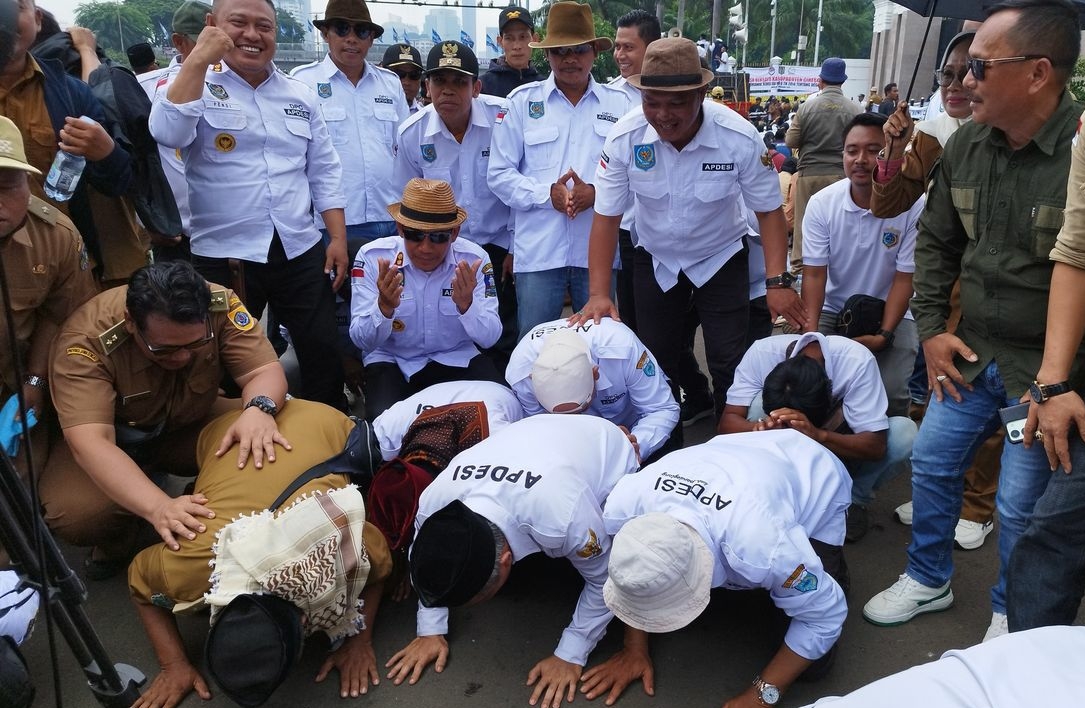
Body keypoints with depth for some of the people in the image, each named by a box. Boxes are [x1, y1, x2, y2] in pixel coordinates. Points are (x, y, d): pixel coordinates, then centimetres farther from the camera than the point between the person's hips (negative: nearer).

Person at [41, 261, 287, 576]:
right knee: (74, 515, -31)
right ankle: (115, 543, 5)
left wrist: (258, 409, -50)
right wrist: (159, 507, -56)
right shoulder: (85, 340, -33)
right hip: (115, 442, -2)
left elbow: (266, 371, -25)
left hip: (191, 426, 2)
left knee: (263, 451, -25)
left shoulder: (221, 306, -25)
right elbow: (90, 442, -41)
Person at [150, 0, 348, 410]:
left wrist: (338, 239, 3)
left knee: (323, 355, 11)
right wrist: (199, 58, -20)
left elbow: (324, 172, 10)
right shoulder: (198, 87, -1)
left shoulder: (300, 96, 10)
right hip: (224, 257, -3)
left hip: (301, 252, 3)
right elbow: (167, 132, -21)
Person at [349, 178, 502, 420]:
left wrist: (466, 304, -35)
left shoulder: (474, 259, -12)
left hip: (458, 360, 2)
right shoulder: (372, 257, -15)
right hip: (392, 361, -1)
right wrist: (384, 307, -37)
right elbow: (362, 341, -15)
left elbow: (489, 338, -14)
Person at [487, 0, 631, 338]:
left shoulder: (618, 104, 8)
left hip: (599, 249, 1)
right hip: (538, 251, -1)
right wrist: (547, 194, -13)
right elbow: (500, 174, 1)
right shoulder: (521, 101, 4)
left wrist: (596, 193, -14)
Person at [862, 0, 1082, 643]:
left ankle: (1012, 615, 33)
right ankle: (928, 580, 37)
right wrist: (932, 328, 3)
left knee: (1021, 504, 6)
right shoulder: (966, 144, -2)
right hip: (971, 351, 6)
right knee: (932, 463, 14)